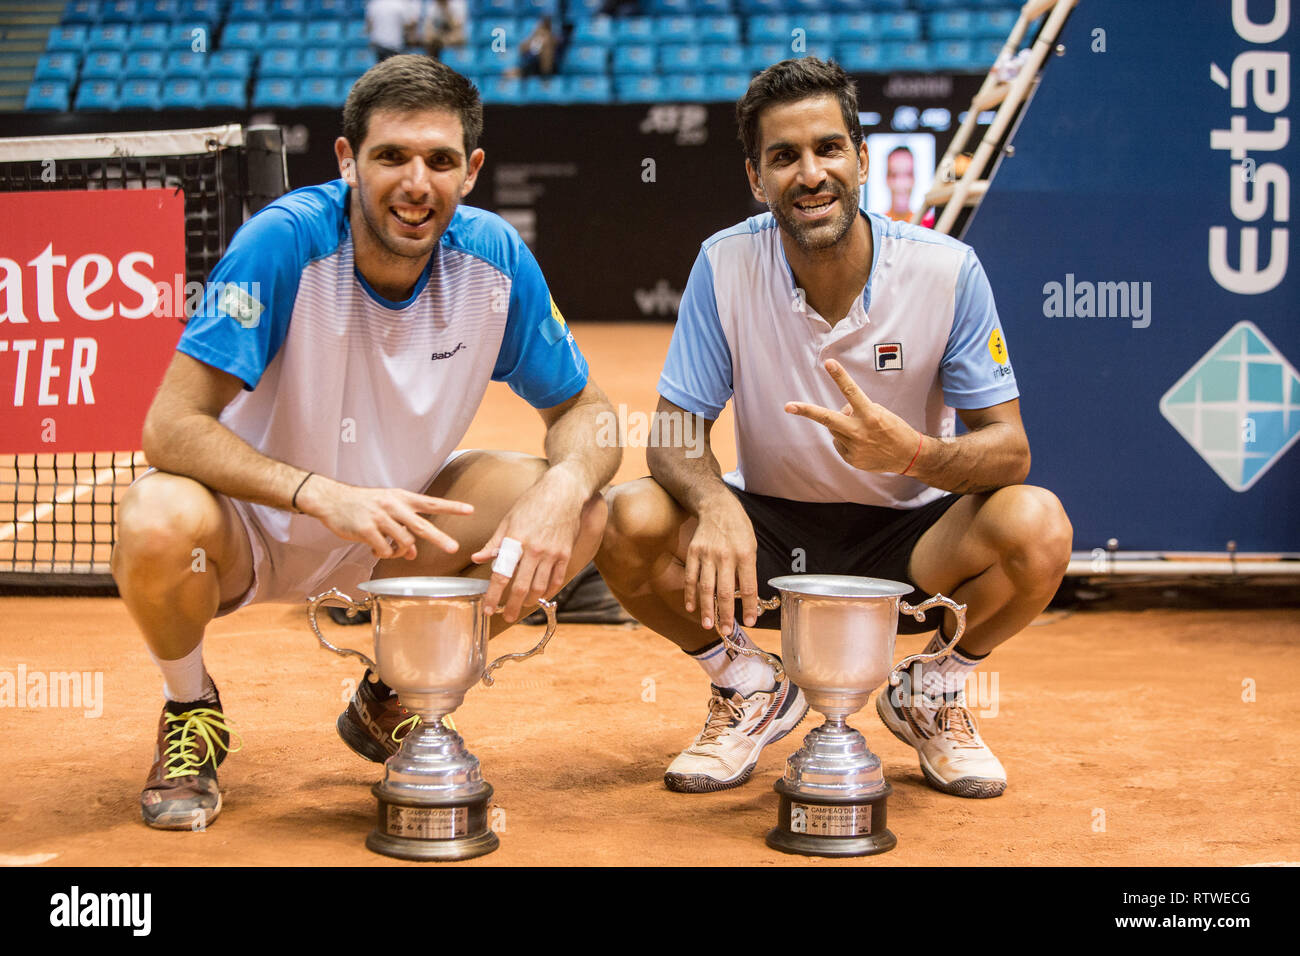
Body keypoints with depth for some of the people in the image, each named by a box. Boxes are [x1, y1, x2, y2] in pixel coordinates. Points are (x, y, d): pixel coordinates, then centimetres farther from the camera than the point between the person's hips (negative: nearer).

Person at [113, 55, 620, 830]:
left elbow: (586, 410, -4)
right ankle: (191, 709, 0)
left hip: (393, 526, 4)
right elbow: (173, 426, -29)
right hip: (254, 527, -4)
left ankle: (393, 702, 9)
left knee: (581, 516, -16)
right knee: (159, 525, -37)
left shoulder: (496, 258, -14)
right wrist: (326, 495, -44)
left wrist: (565, 485, -29)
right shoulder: (285, 242, -26)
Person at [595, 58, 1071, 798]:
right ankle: (751, 691, 4)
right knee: (630, 523, -27)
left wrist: (914, 454, -37)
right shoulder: (726, 266, -13)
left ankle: (932, 694, 3)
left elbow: (1009, 450, -14)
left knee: (1037, 527, -30)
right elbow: (676, 433, -10)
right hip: (769, 532, 1)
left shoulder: (947, 270, -15)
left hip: (908, 542, -1)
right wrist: (715, 504, -35)